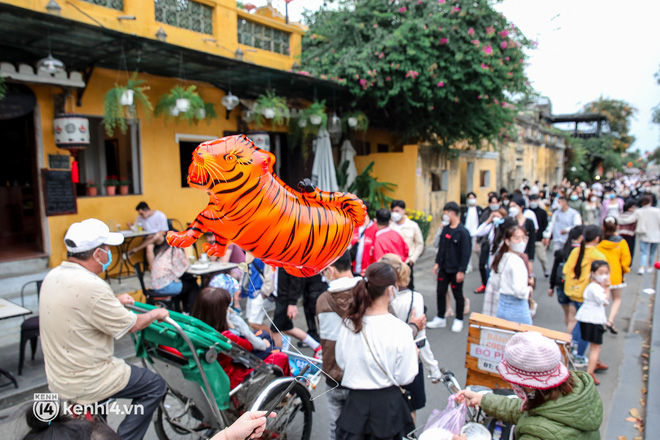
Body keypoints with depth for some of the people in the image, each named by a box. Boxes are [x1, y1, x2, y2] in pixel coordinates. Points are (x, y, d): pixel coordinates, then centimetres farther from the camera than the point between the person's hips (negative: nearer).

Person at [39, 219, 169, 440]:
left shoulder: (53, 276, -1)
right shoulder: (91, 286, -29)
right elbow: (130, 325, -18)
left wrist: (114, 301, 19)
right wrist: (156, 314, -1)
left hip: (57, 377, 9)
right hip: (84, 384, -9)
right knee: (156, 386, 3)